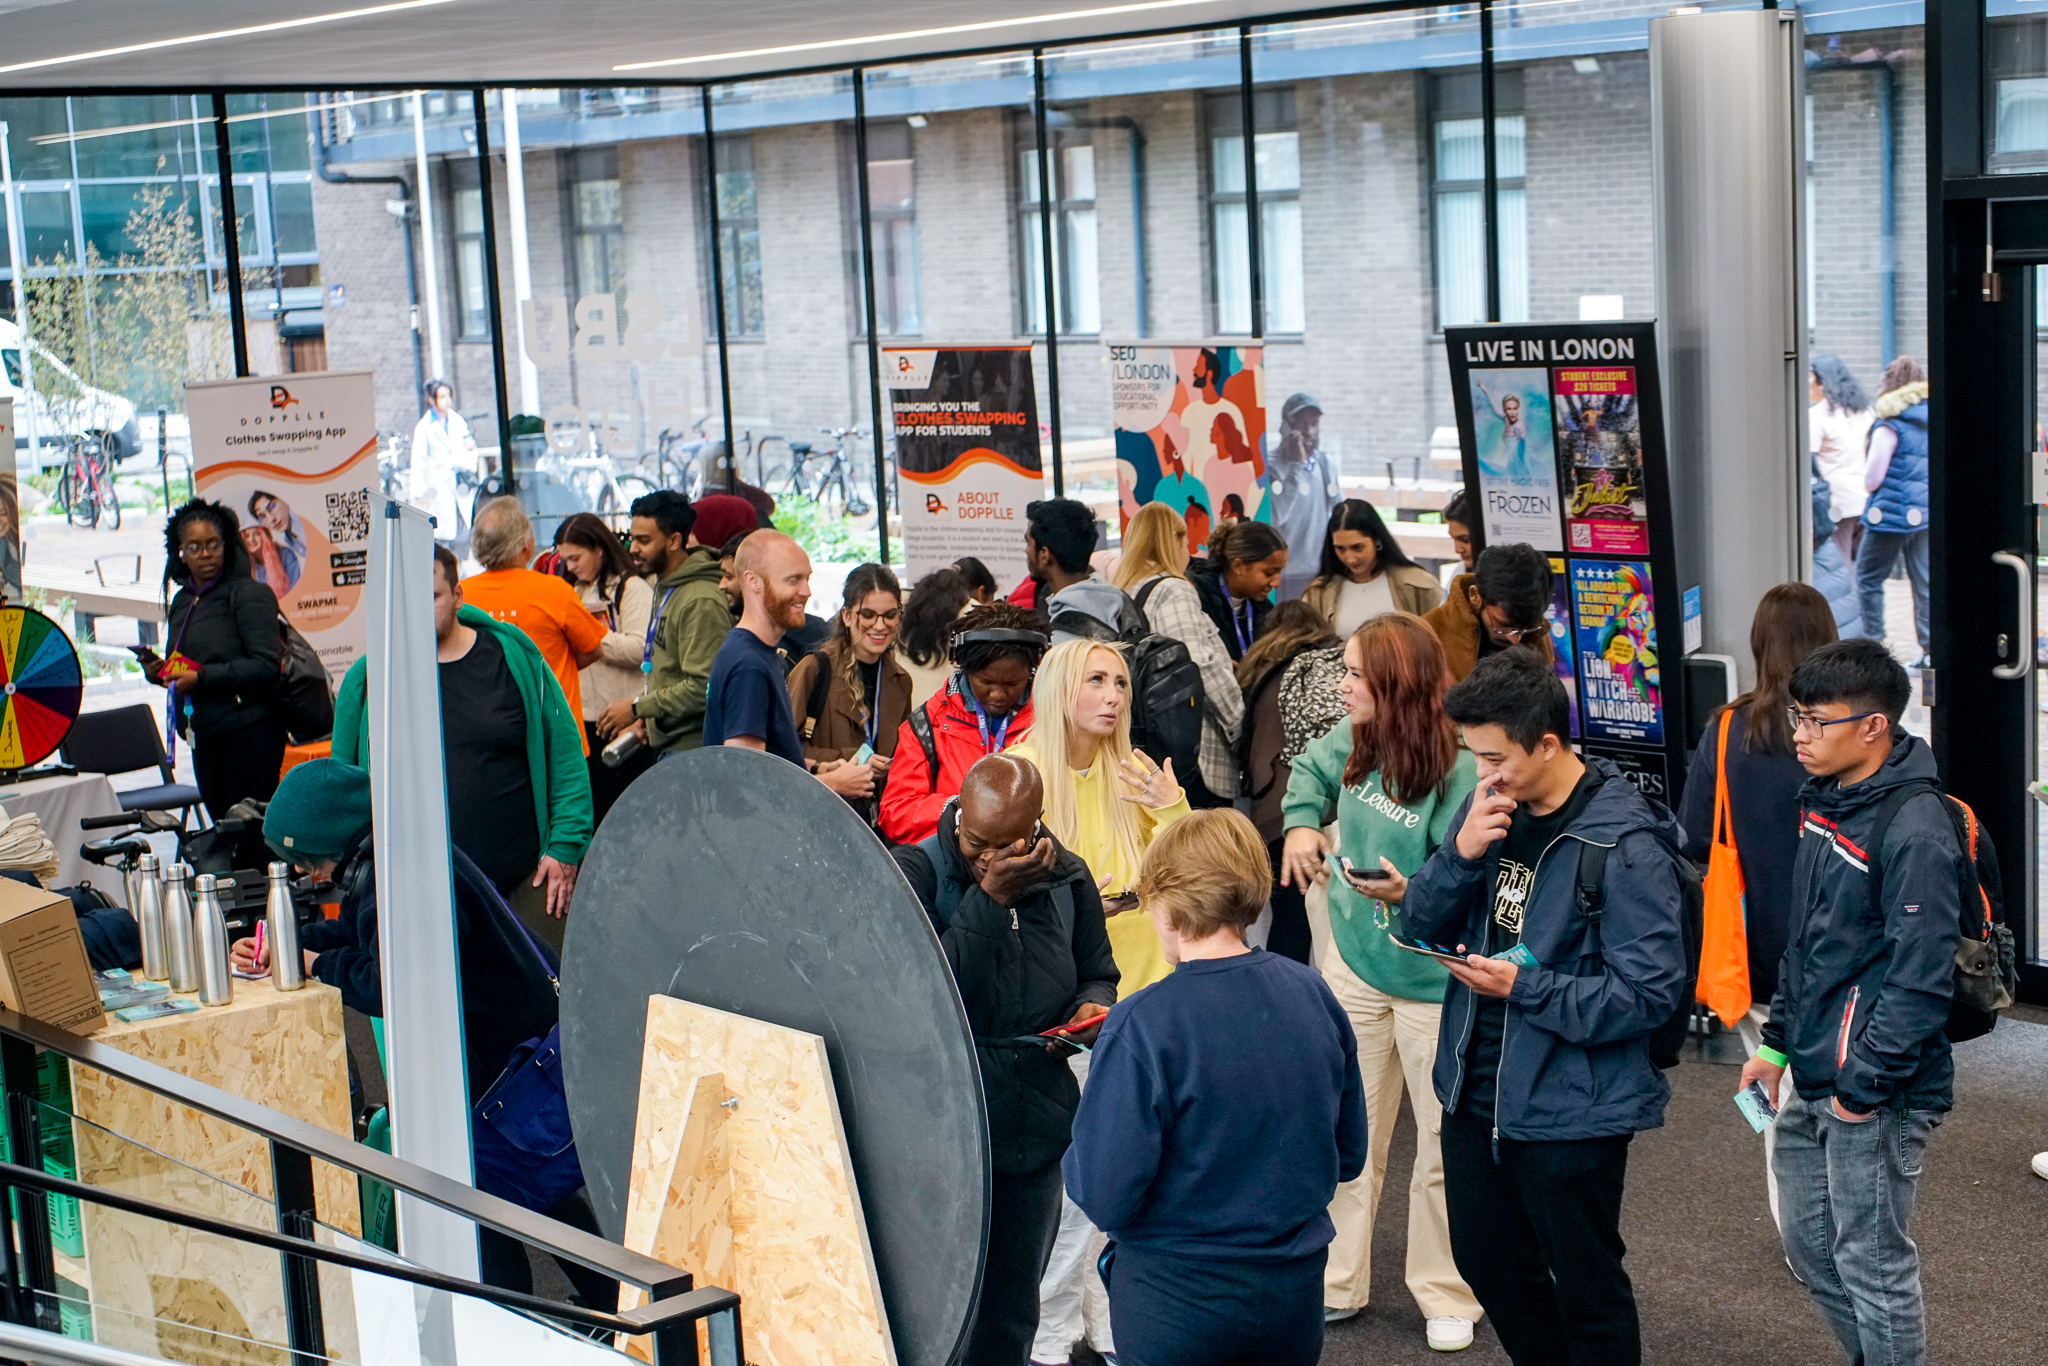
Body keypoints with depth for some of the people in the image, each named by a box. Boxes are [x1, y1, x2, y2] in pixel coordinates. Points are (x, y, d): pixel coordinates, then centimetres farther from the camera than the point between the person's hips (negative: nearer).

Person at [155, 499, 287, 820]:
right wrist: (159, 671, 3)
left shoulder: (249, 594, -7)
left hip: (248, 733, -7)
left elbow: (265, 665, -17)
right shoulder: (181, 602, 15)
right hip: (204, 738, 7)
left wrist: (202, 678, -20)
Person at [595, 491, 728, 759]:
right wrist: (645, 718, 11)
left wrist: (637, 708, -16)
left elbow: (703, 687, -23)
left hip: (692, 746, -10)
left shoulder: (701, 601, -18)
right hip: (667, 745, 10)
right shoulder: (664, 588, 15)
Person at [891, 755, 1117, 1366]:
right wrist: (990, 899, -24)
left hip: (1036, 1126, 5)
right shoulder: (915, 873, -11)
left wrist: (1093, 1007, -5)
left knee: (1012, 1316, 16)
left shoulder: (1064, 877, 4)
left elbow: (1097, 972, 18)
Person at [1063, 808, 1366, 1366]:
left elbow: (1103, 1196, -20)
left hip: (1175, 1301, -5)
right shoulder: (1314, 994, -5)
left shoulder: (1140, 1026, -22)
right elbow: (1347, 1157, 5)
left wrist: (1075, 1155, 1)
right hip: (1295, 1294, 5)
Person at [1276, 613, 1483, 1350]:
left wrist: (1411, 891, -38)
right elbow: (1311, 770, 19)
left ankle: (1445, 1296, 28)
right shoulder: (1354, 739, -5)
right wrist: (1302, 823, 2)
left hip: (1434, 980, -6)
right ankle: (1337, 1283, 32)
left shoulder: (1458, 769, -24)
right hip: (1354, 964, 6)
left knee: (1445, 1146, 9)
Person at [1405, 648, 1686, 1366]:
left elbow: (1649, 992, -21)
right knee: (1488, 1262, 23)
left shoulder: (1625, 843, -20)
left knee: (1586, 1286, 10)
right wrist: (1461, 852, -15)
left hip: (1571, 1110, -7)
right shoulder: (1489, 806, 1)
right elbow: (1421, 922, 3)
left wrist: (1524, 988, -25)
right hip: (1475, 1091, 7)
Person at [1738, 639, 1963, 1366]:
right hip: (1813, 1084, 9)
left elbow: (1920, 979, -22)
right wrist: (1776, 1042, 16)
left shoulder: (1915, 831, -20)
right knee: (1810, 1246, 19)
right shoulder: (1824, 803, 9)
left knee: (1872, 1263, 1)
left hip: (1877, 1094, -9)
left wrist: (1864, 1088, -20)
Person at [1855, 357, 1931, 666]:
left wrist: (1870, 487, 10)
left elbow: (1873, 476, -10)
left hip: (1892, 512, -7)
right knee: (1923, 580, 8)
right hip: (1925, 511, 7)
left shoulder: (1891, 424, -13)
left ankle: (1873, 643, 4)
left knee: (1868, 578, 4)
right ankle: (1930, 649, 6)